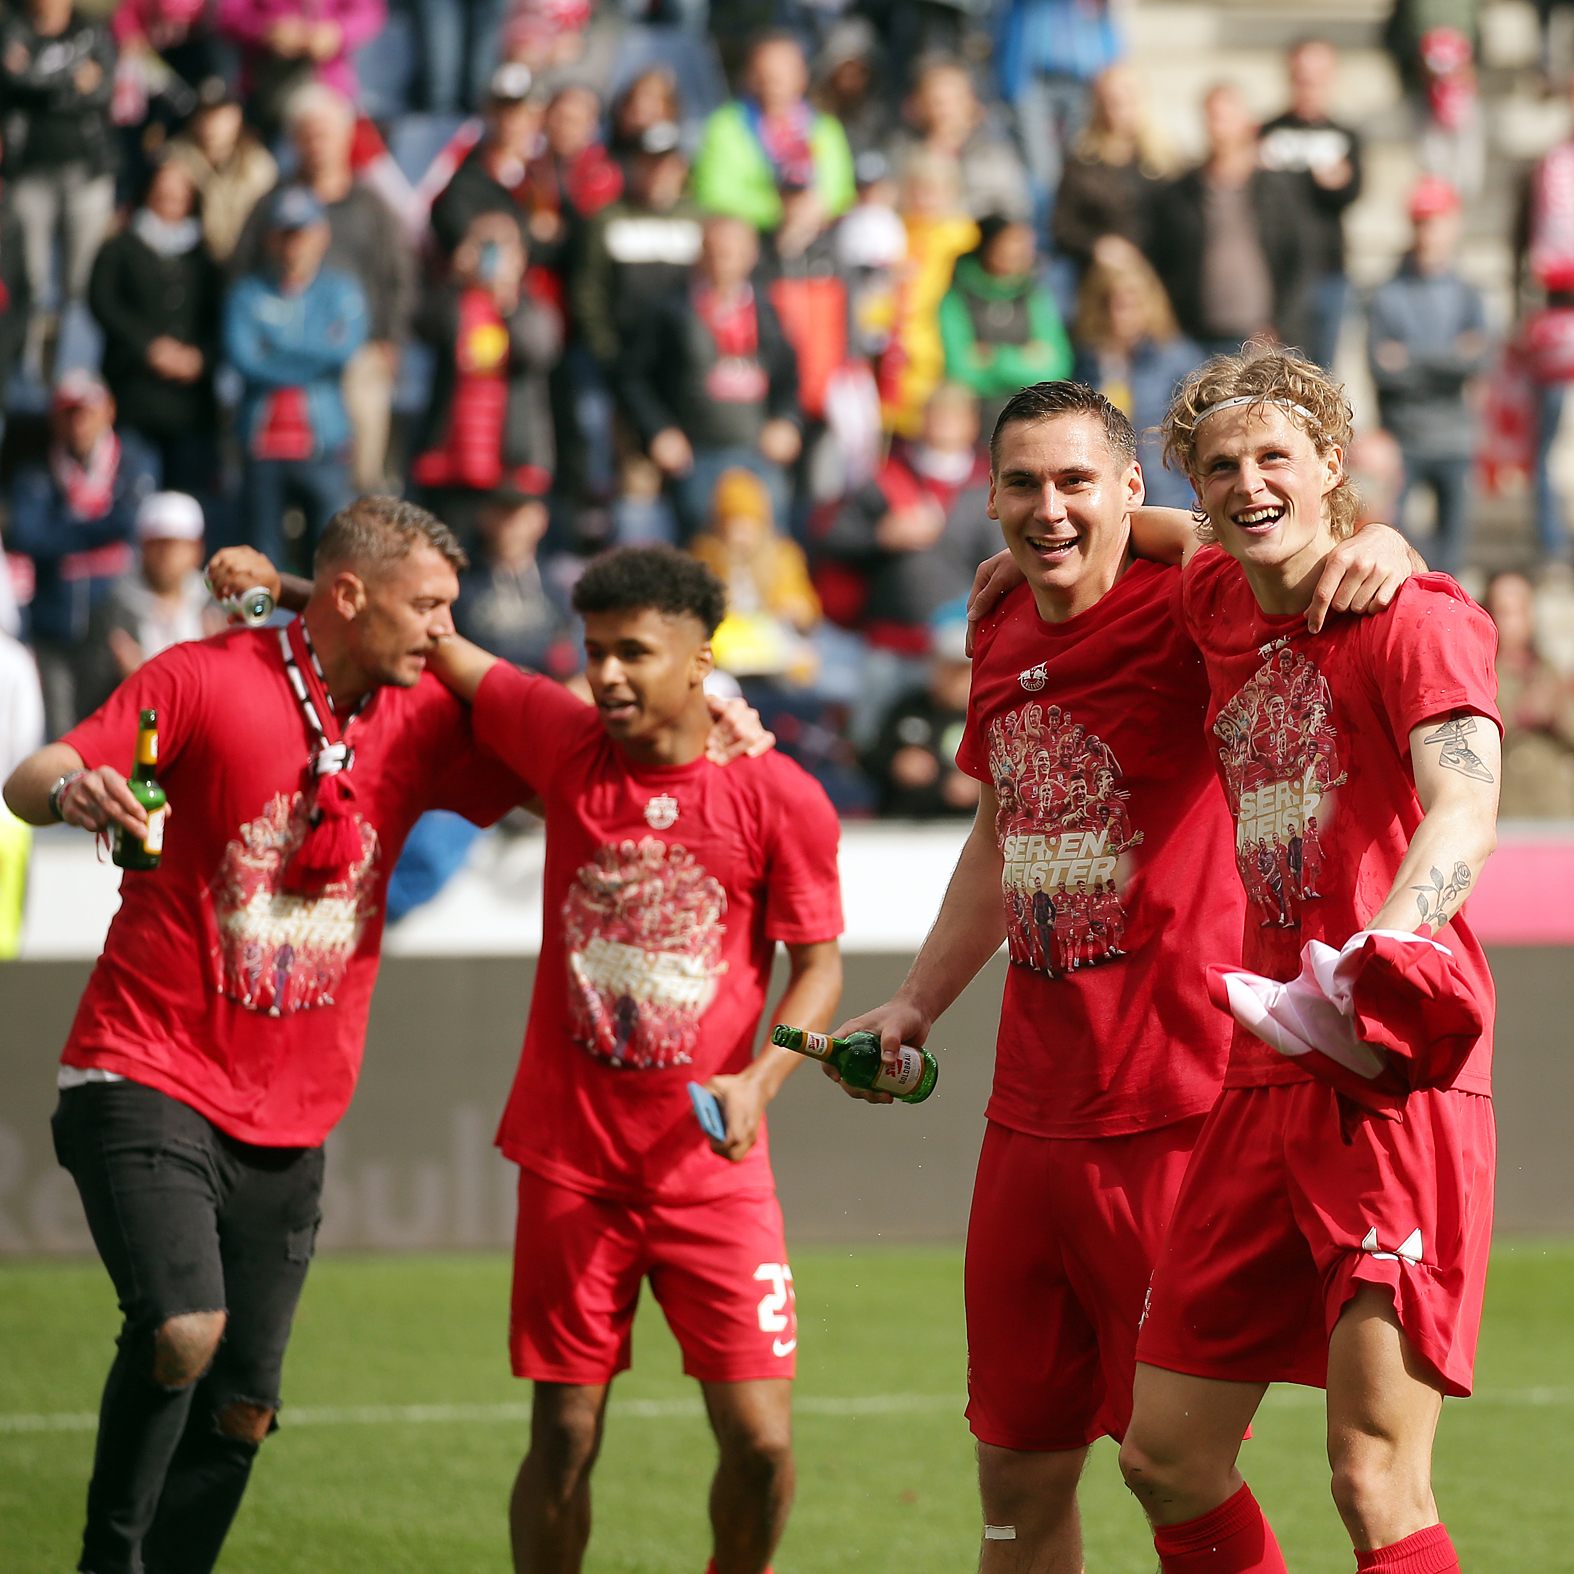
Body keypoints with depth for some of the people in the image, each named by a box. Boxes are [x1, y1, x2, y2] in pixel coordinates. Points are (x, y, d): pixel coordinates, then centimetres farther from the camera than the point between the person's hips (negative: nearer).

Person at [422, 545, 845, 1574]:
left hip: (711, 1170, -1)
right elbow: (430, 641, 10)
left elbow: (819, 966, 0)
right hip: (571, 1162, 1)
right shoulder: (567, 744, 0)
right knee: (563, 1443, 3)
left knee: (760, 1442, -6)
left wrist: (759, 1081, -16)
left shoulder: (781, 798, -6)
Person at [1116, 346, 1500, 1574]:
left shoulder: (1415, 621, -7)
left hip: (1396, 1087, -8)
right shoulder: (1217, 606, 14)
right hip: (1264, 1083, 8)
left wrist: (1391, 945, -42)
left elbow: (1465, 809, -25)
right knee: (1166, 1458, 10)